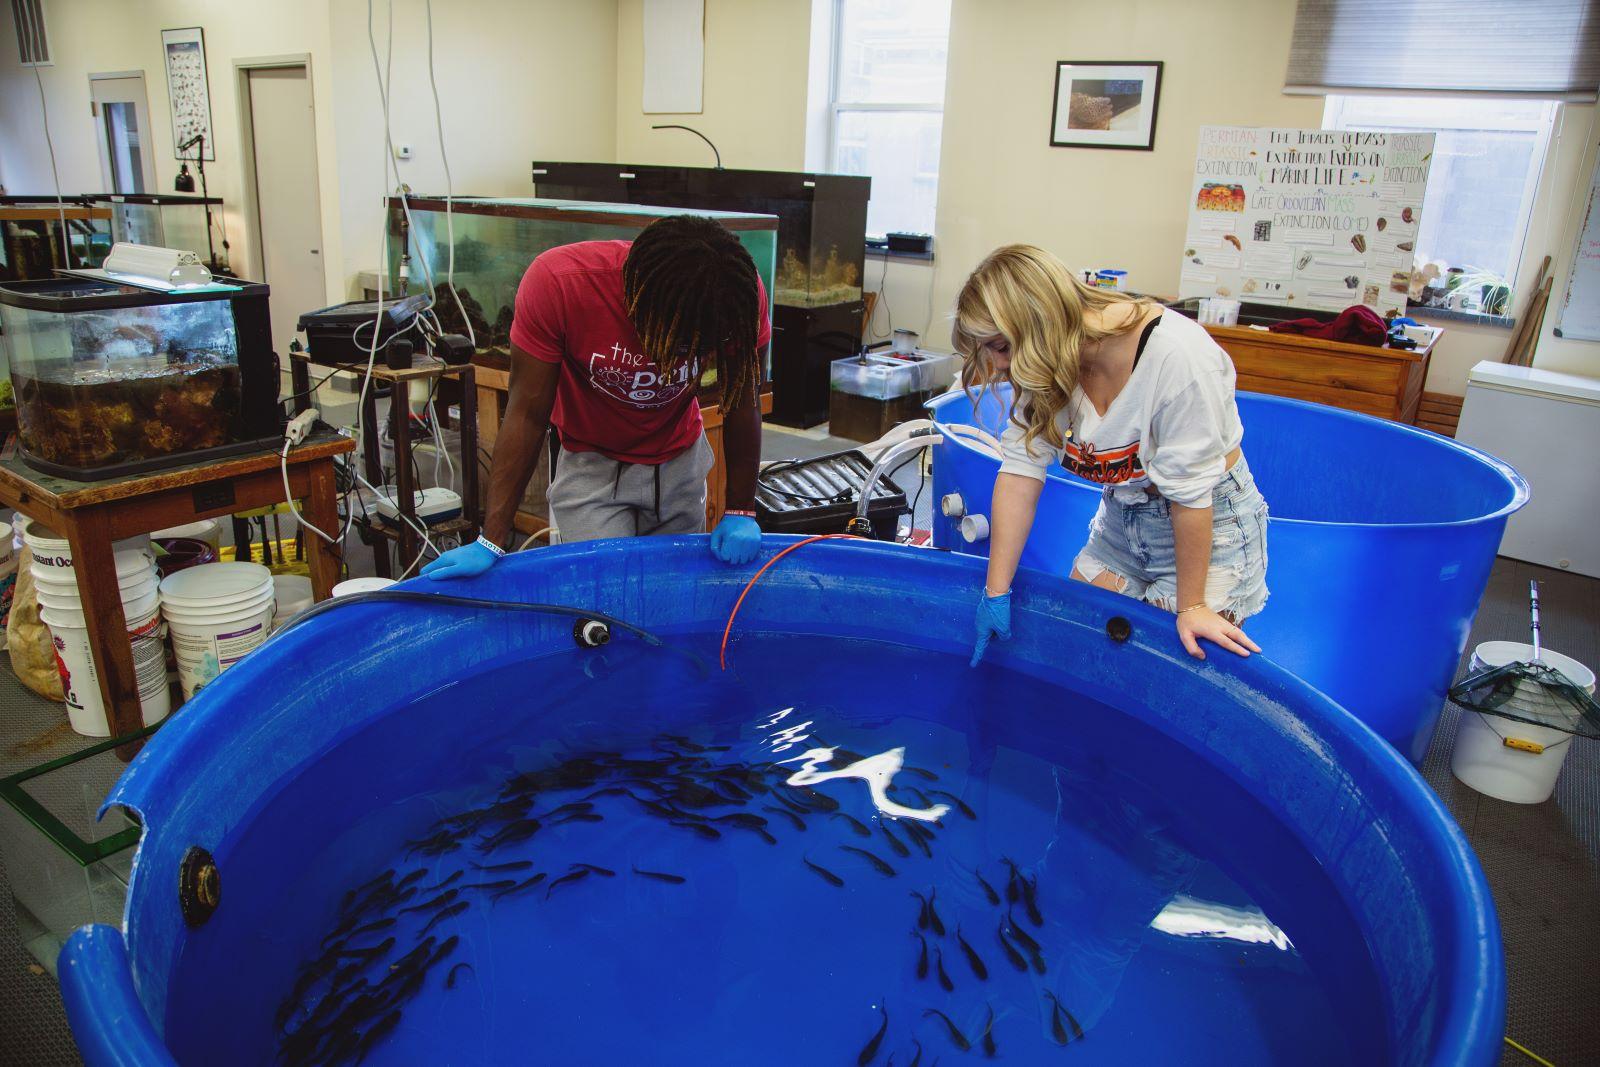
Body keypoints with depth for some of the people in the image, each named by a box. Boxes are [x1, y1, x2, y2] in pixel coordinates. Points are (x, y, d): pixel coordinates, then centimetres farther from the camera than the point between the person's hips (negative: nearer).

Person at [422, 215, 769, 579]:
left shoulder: (738, 289, -26)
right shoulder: (557, 283, -30)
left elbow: (741, 404, -11)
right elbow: (528, 414, -23)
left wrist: (740, 512, -11)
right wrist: (491, 542, -24)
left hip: (681, 460, 2)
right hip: (592, 463, -2)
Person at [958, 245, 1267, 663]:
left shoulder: (1177, 355, -32)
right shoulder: (1047, 363, -13)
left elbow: (1191, 491, -26)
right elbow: (1020, 471, -14)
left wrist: (1191, 607, -17)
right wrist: (996, 594, -12)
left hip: (1210, 521, -5)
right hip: (1123, 515, 5)